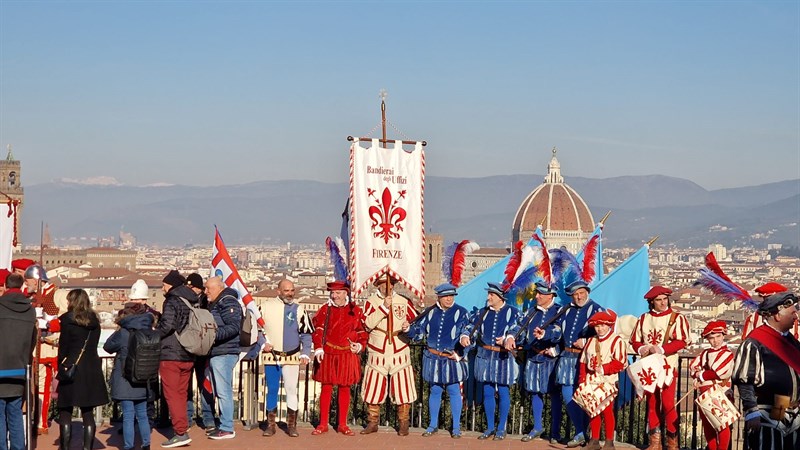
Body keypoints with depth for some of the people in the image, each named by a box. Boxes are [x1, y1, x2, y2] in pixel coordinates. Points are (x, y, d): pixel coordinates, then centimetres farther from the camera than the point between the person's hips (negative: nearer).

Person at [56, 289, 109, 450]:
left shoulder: (68, 319, -7)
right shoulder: (94, 321, 8)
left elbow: (63, 347, -4)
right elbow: (93, 345, 10)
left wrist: (61, 366, 8)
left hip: (71, 369, -5)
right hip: (92, 369, 5)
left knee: (65, 413, 2)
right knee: (88, 413, 7)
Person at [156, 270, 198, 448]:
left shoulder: (172, 301, -10)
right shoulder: (192, 302, 12)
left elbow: (166, 325, -22)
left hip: (170, 355, -7)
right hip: (188, 356, 7)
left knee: (172, 395, -4)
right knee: (181, 394, 15)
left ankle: (181, 432, -9)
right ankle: (182, 429, 18)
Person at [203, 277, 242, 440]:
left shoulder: (228, 302, -10)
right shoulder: (214, 304, 21)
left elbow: (234, 326, -20)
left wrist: (214, 334, -26)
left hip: (223, 354, -10)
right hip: (215, 353, 10)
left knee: (223, 391, -10)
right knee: (219, 392, 13)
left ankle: (227, 429, -7)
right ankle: (223, 425, 19)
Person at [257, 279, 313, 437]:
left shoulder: (299, 309, 0)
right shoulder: (266, 306, 0)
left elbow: (306, 334, 2)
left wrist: (305, 353, -6)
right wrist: (263, 343, -4)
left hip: (292, 357, 0)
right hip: (271, 356, 0)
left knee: (292, 390, 0)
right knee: (272, 390, 7)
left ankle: (291, 425, 10)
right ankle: (271, 425, 15)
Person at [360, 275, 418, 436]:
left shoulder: (404, 301, 5)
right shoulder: (371, 301, 1)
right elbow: (368, 324, -14)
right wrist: (384, 307, -20)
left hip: (400, 353, 0)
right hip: (377, 353, 0)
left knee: (403, 389, -2)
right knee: (374, 389, 3)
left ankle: (403, 424, 9)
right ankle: (372, 423, 16)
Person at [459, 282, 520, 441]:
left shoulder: (512, 312, -3)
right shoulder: (482, 313, 9)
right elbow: (471, 326, 3)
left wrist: (507, 338, -29)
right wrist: (465, 336, -19)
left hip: (504, 357, -4)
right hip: (485, 356, 4)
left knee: (503, 392, 2)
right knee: (487, 392, 9)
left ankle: (501, 428, 13)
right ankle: (490, 427, 19)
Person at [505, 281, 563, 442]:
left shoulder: (558, 312, -8)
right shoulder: (532, 312, 11)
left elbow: (559, 332, -24)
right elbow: (519, 326, 8)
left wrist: (545, 334, -44)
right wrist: (511, 337, -13)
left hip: (551, 358, -5)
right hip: (533, 357, 5)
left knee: (554, 393, 0)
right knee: (535, 391, 12)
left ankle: (555, 430, 9)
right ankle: (537, 427, 25)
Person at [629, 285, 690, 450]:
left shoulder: (677, 318, -1)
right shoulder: (644, 319, 11)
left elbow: (681, 342, -11)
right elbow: (634, 340, 10)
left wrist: (662, 349, -21)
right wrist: (641, 348, -11)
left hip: (668, 367, -4)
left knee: (668, 403, -8)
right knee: (652, 404, 7)